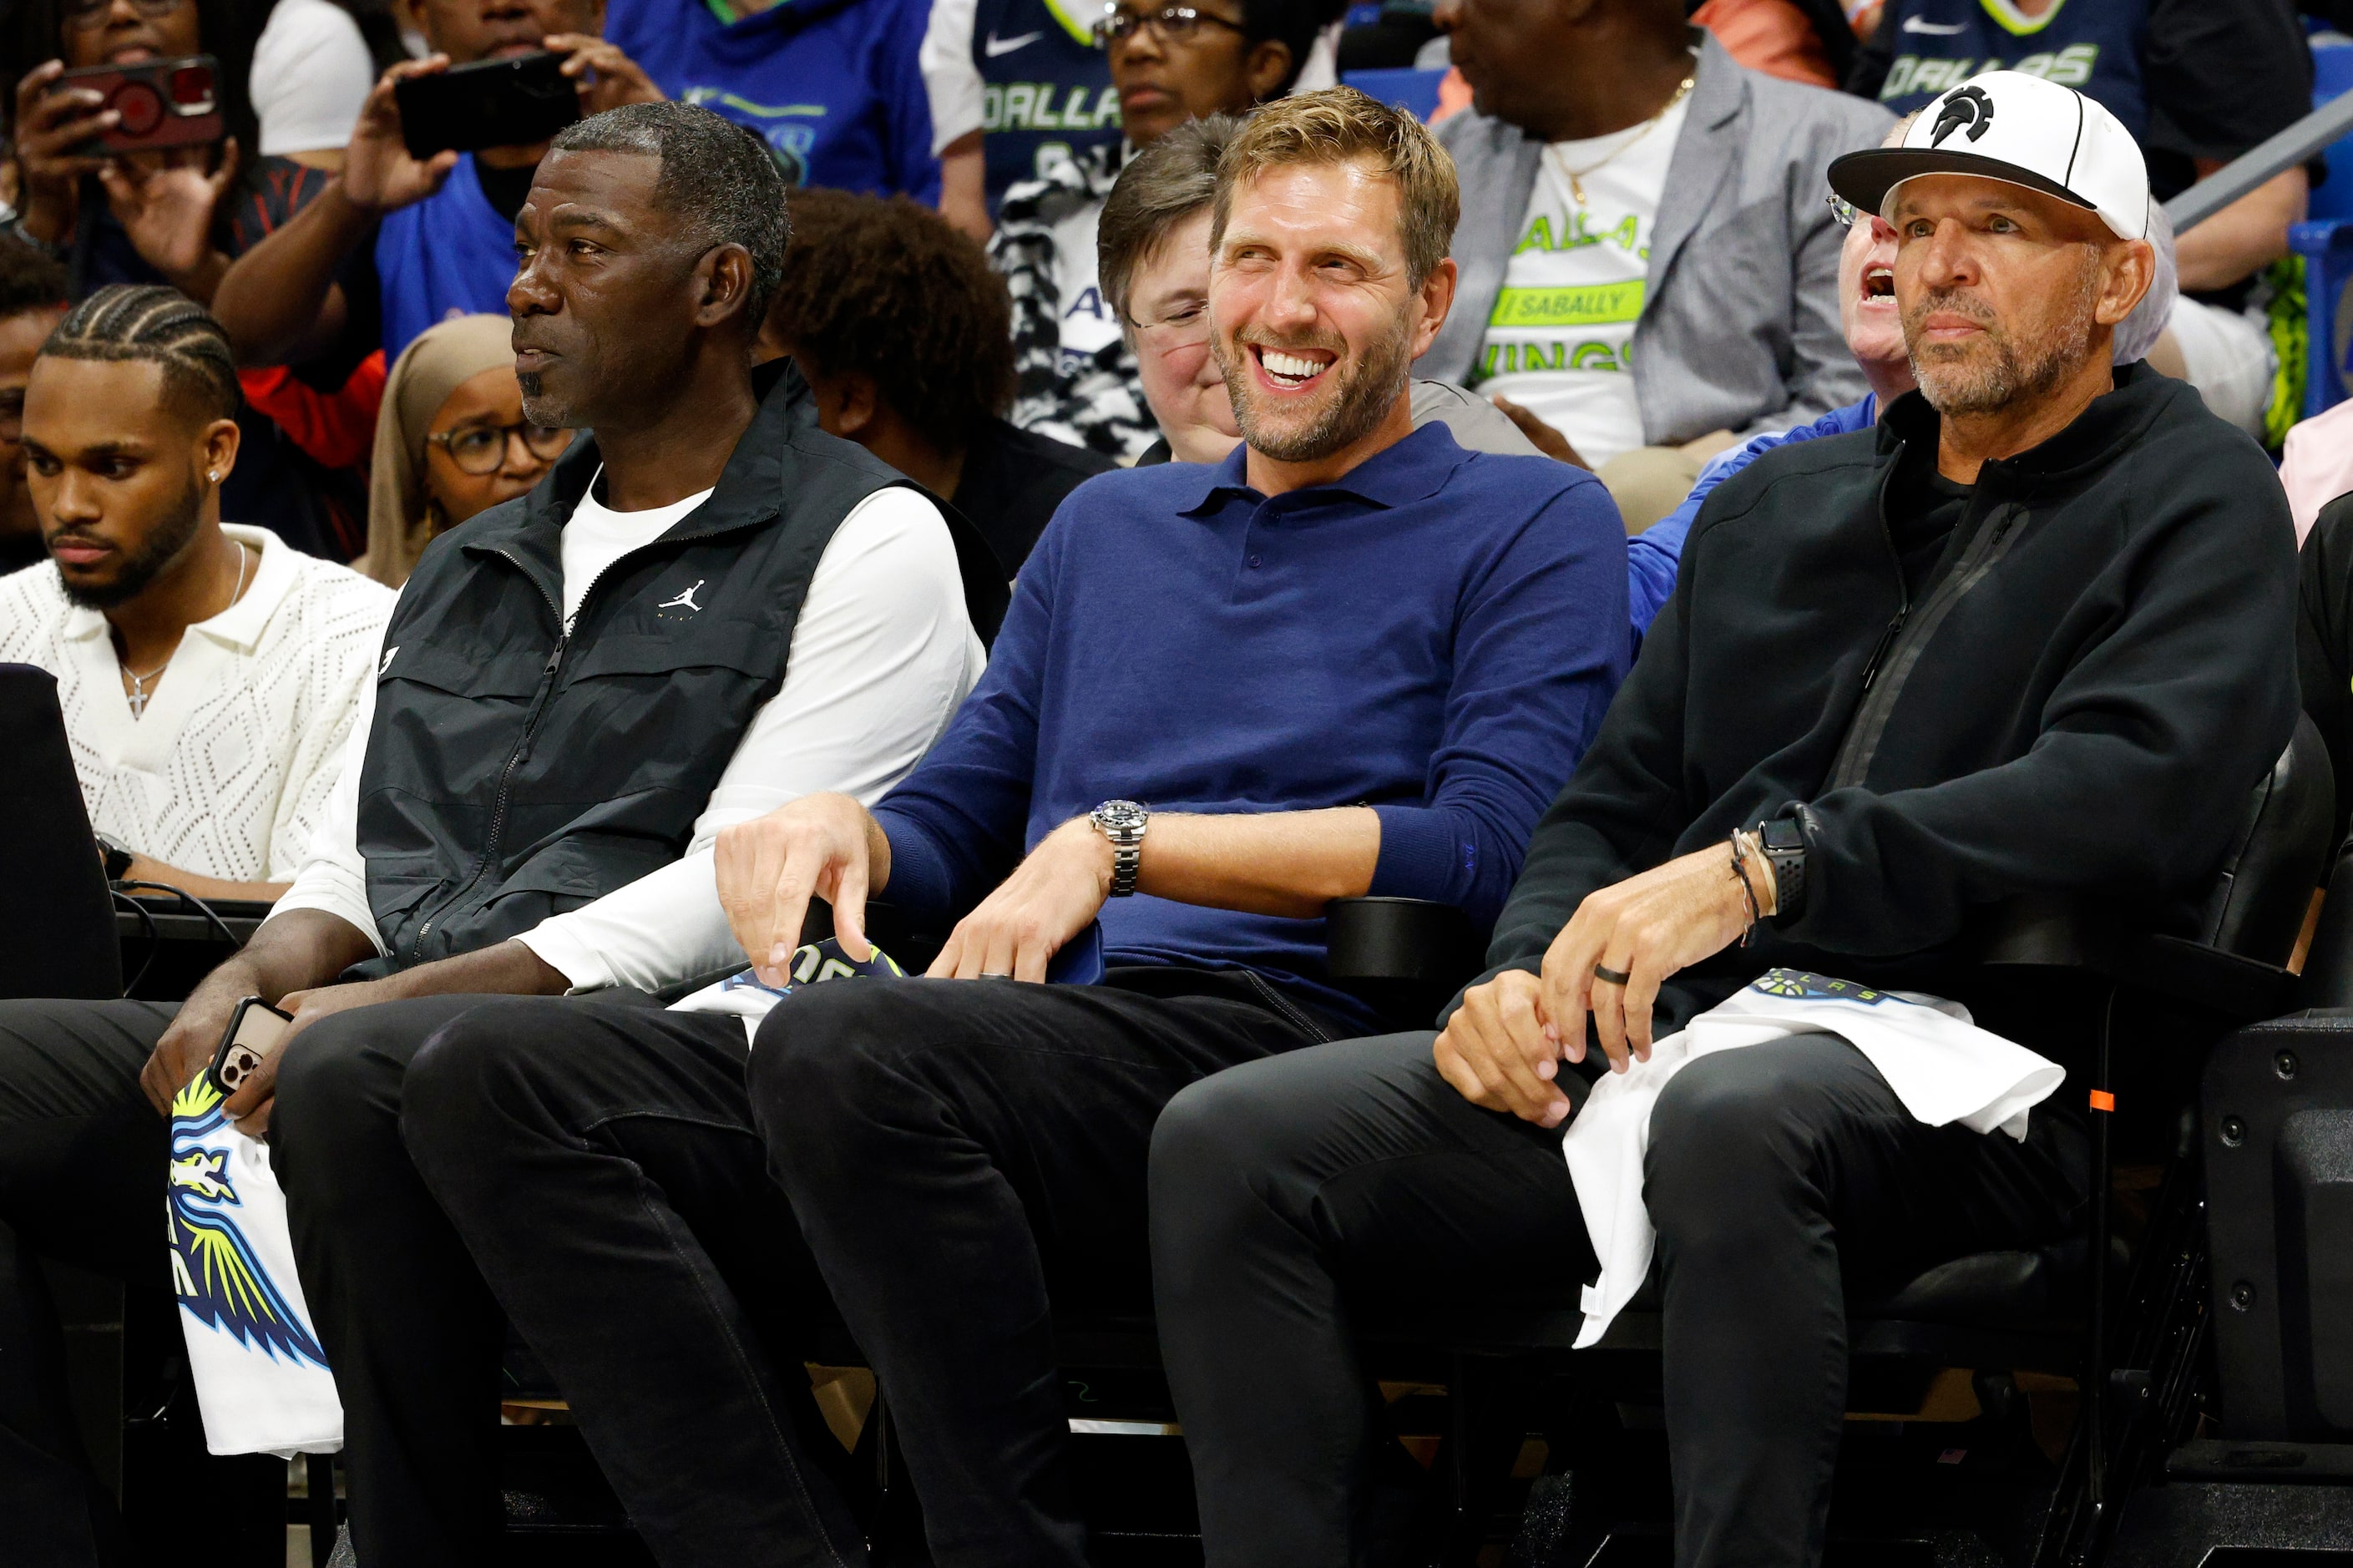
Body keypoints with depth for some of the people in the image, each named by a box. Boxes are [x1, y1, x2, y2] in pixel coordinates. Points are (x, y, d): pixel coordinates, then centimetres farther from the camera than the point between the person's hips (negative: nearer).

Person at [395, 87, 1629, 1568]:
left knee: (844, 1049, -37)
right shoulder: (1109, 525, 30)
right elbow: (951, 830, 28)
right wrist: (839, 830, 3)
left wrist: (1123, 844, -8)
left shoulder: (1532, 527, 10)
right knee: (498, 1076, -15)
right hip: (1034, 1042, 7)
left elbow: (1486, 849, -5)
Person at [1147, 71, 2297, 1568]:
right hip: (1649, 1041, 6)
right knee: (1229, 1140, -15)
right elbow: (1613, 807, 26)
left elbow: (2135, 795, -12)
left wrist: (1767, 867, -19)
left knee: (1729, 1120, -42)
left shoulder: (2194, 497, 7)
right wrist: (1528, 971, 1)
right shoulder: (1773, 508, 28)